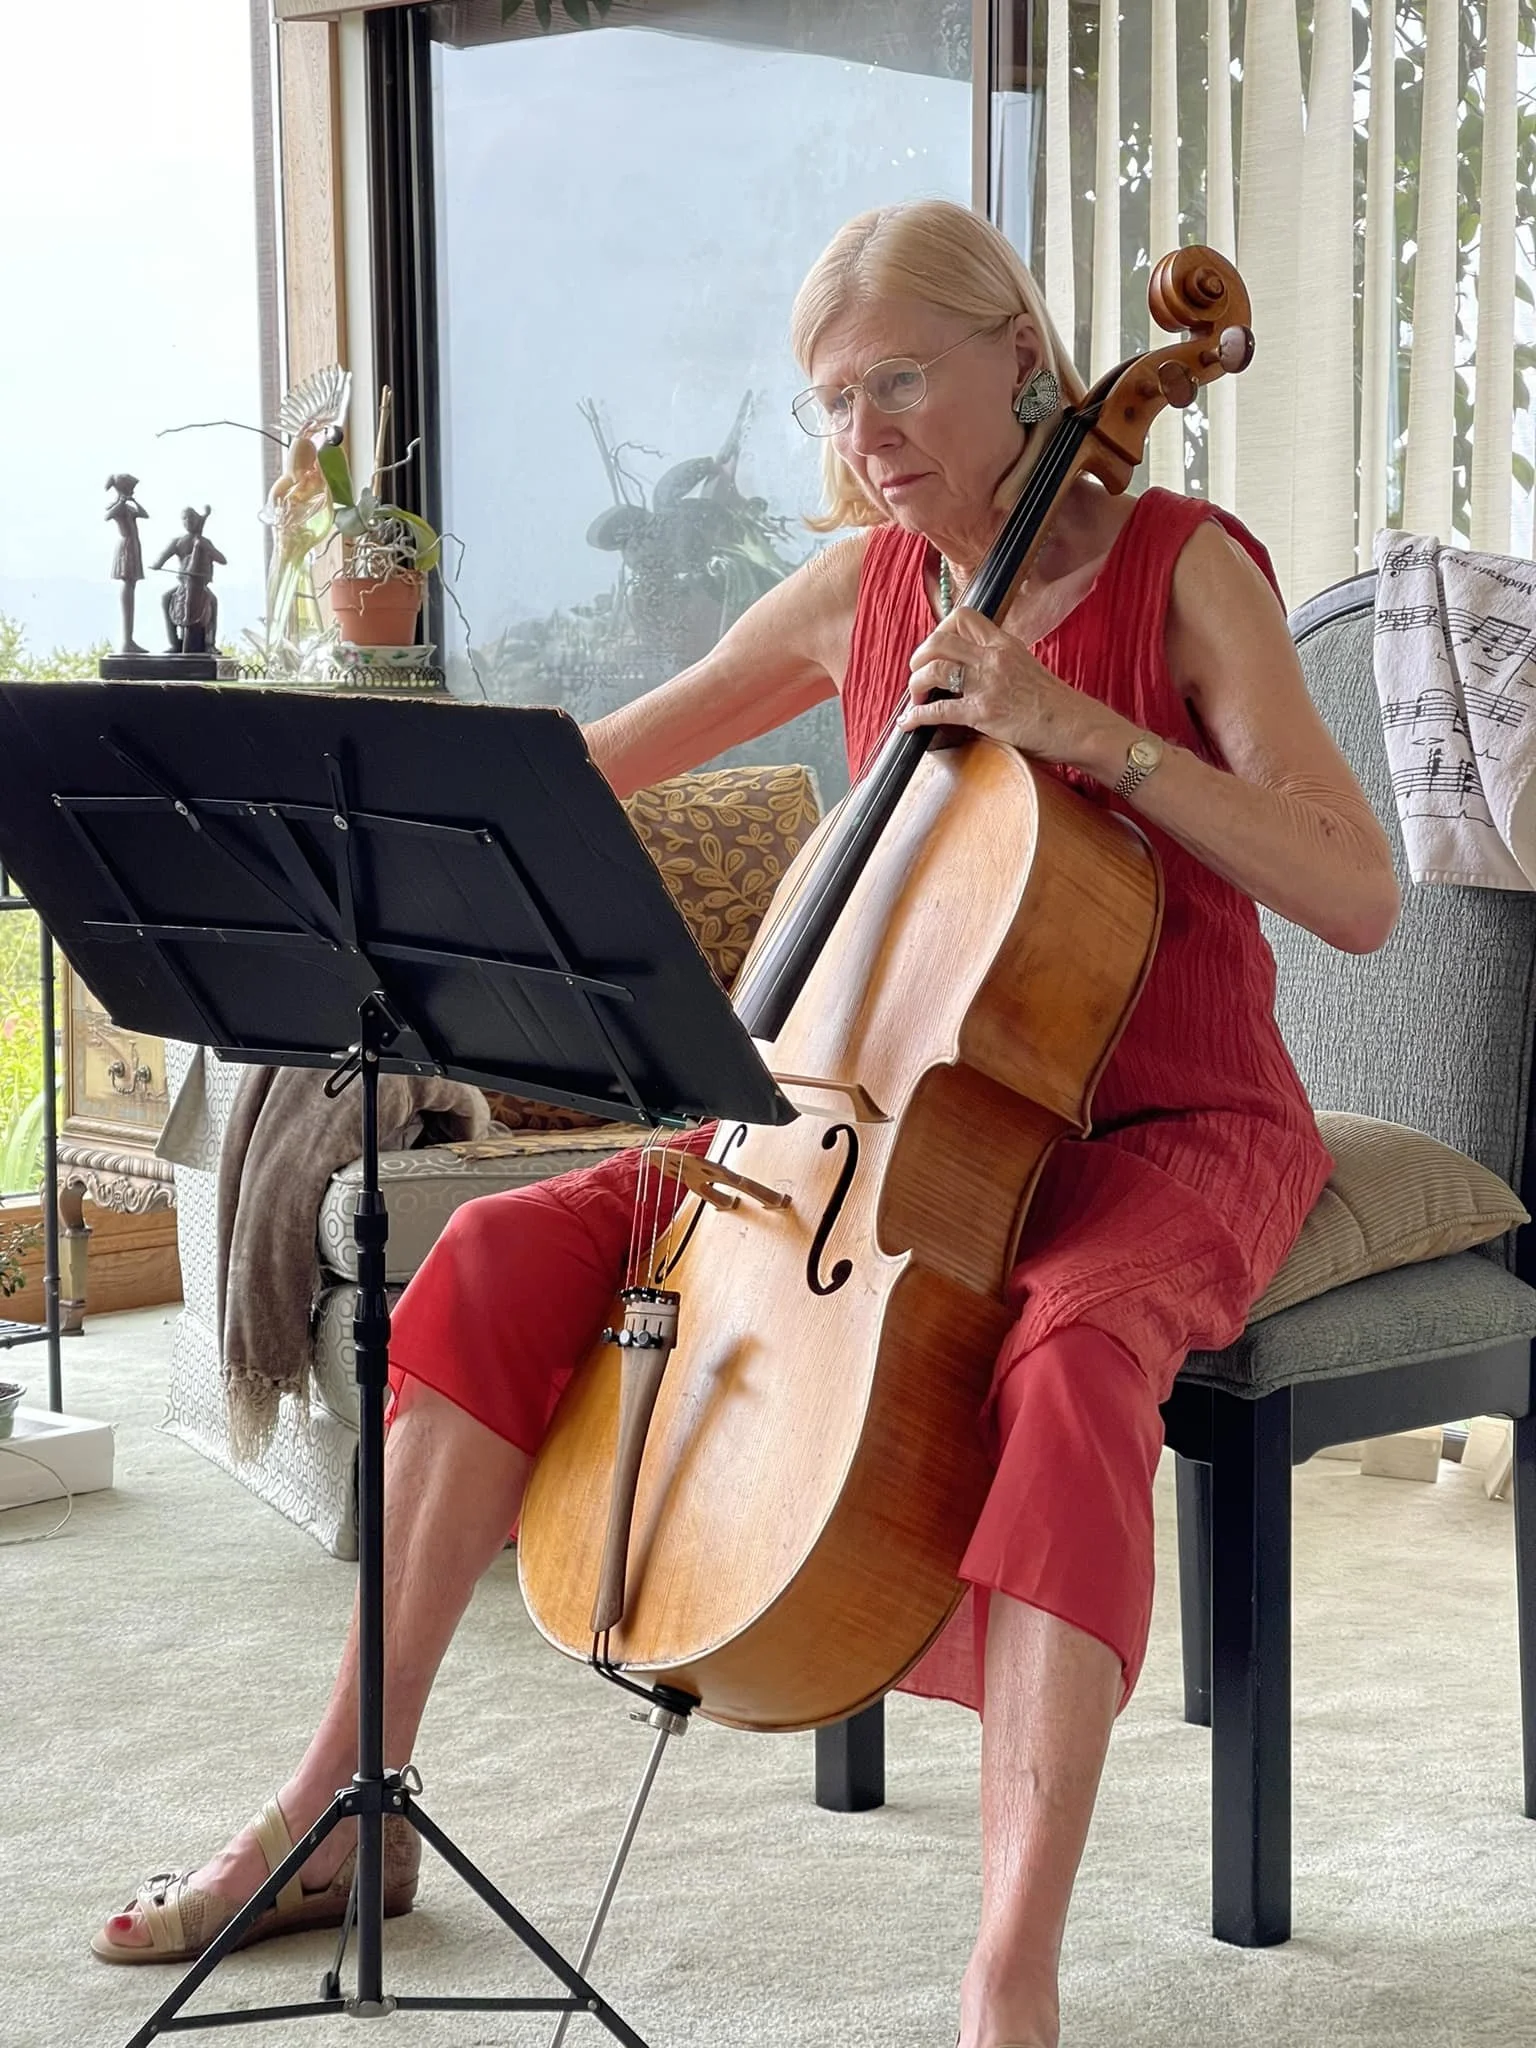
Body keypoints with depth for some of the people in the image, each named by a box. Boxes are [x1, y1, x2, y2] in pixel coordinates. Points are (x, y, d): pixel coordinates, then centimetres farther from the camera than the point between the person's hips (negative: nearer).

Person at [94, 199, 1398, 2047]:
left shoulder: (1180, 570, -9)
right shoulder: (859, 592, 6)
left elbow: (1357, 896, -19)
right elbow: (598, 765, 18)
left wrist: (1086, 728, -26)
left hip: (1172, 1132, -5)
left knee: (1073, 1353, -40)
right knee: (513, 1254, -10)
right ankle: (340, 1806, -2)